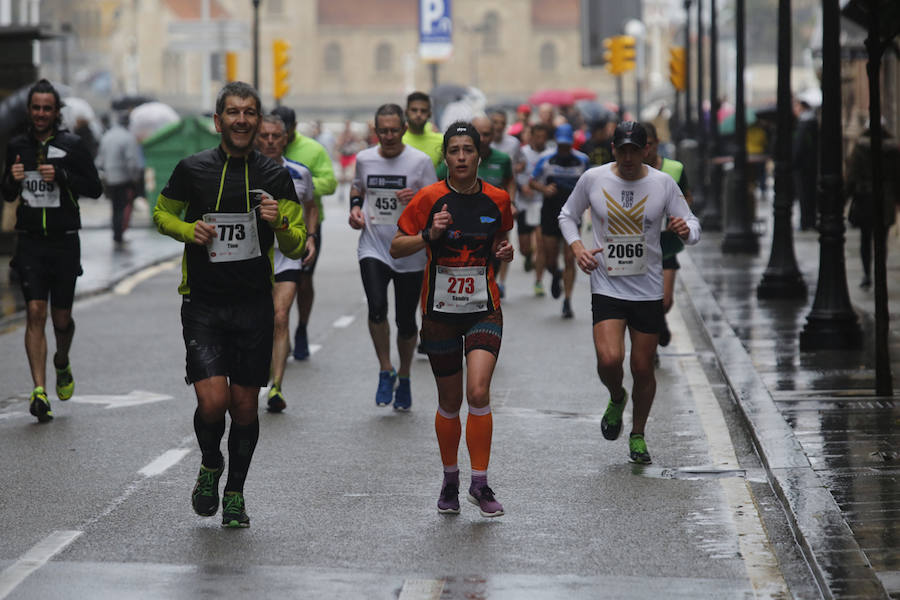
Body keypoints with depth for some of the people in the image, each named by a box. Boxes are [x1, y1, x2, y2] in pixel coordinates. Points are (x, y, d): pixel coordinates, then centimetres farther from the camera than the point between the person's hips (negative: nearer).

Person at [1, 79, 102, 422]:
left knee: (61, 318, 6)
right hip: (30, 242, 1)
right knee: (35, 313, -11)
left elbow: (95, 189, -3)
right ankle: (39, 391, -15)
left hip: (64, 242, -1)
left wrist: (61, 175, -17)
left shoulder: (72, 146, -1)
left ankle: (62, 363, 40)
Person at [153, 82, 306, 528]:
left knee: (245, 406, 5)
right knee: (213, 401, -14)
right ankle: (210, 465, 17)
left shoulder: (275, 177, 2)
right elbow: (162, 213, 15)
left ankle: (235, 492, 25)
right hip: (202, 304, -1)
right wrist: (189, 230, -6)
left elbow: (296, 248, 4)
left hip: (254, 307, 1)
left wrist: (280, 224, -18)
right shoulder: (192, 169, -1)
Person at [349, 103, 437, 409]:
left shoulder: (420, 161, -4)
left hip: (409, 252, -1)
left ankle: (404, 378, 28)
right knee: (377, 306, -22)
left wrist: (417, 198, -23)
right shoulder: (364, 159, 5)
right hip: (373, 247, 1)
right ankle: (385, 371, -4)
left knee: (406, 320, 5)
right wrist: (355, 208, 6)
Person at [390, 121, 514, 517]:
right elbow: (396, 247, -3)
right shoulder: (430, 199, -6)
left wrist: (504, 251, -3)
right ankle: (450, 480, 28)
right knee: (450, 402, 8)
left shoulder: (498, 199, 0)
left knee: (478, 392, -17)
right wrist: (429, 235, -19)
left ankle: (480, 484, -8)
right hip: (440, 310, 0)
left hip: (484, 309, 0)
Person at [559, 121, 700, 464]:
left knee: (643, 369, 4)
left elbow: (693, 227, 2)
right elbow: (567, 215, 13)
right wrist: (577, 247, -5)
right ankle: (616, 399, 16)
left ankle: (638, 435, 27)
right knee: (609, 360, -19)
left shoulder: (663, 184, -3)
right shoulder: (593, 179, -3)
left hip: (648, 291, 1)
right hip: (606, 288, -1)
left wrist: (686, 230, -22)